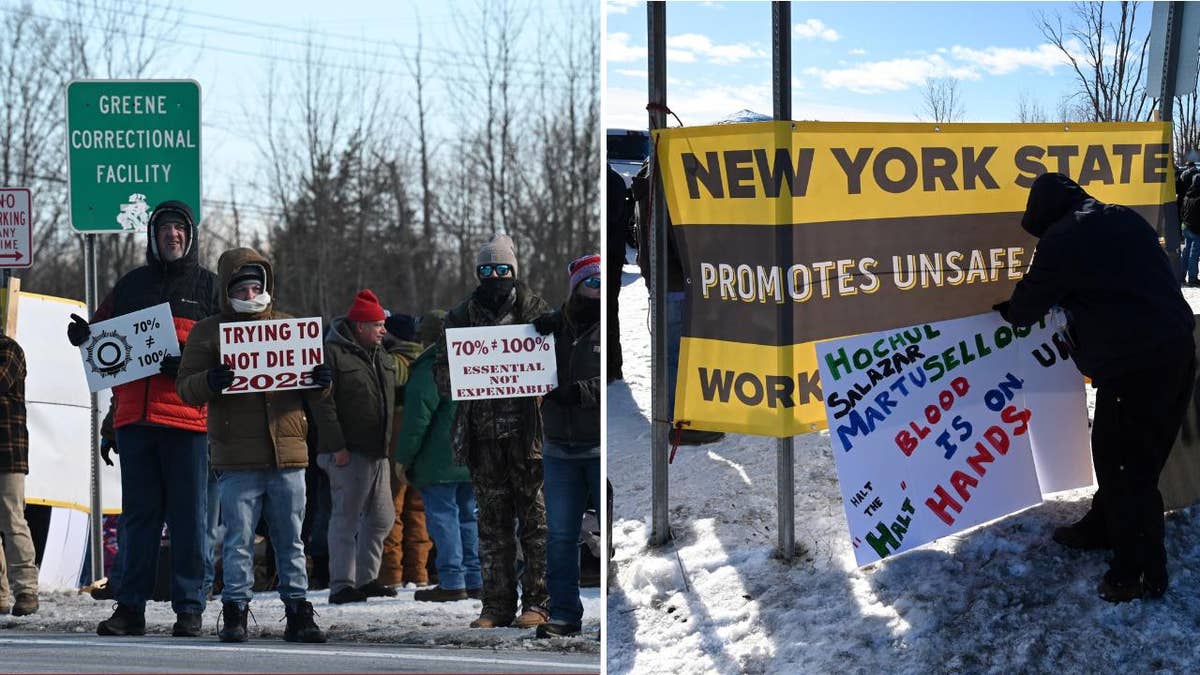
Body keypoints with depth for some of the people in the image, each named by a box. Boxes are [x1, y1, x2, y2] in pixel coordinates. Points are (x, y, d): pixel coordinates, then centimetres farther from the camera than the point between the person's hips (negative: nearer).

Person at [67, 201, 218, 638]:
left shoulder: (208, 287, 7)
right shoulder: (132, 286, 17)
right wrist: (83, 335, -1)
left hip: (188, 417, -3)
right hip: (135, 417, 3)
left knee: (189, 517, -2)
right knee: (137, 515, 5)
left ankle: (189, 609, 3)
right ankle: (130, 608, 8)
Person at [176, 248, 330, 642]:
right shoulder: (208, 332, 6)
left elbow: (309, 391, 19)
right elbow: (185, 387, 2)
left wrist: (320, 383, -5)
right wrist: (209, 382, -20)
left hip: (288, 455, 2)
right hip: (237, 459, -2)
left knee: (290, 540, 8)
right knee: (238, 539, -1)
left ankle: (298, 613, 12)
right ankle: (235, 613, 5)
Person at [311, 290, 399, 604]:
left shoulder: (382, 358, 17)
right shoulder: (332, 354, -10)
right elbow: (324, 404, -15)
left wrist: (390, 443, 19)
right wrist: (336, 446, -20)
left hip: (378, 453, 8)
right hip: (349, 454, -8)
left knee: (381, 519, 12)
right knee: (346, 519, -5)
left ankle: (366, 579, 22)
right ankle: (342, 586, -3)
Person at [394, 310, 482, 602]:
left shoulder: (428, 367, -11)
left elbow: (417, 415, -15)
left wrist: (403, 458, -9)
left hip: (440, 462, -8)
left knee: (442, 516, -6)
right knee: (467, 516, 14)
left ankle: (452, 583, -10)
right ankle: (473, 580, 16)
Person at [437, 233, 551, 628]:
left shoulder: (534, 312, 7)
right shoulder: (461, 317, 13)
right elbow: (443, 373, 16)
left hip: (527, 430, -3)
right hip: (483, 434, 3)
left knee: (535, 518, -3)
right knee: (492, 523, 5)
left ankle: (537, 601, 1)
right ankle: (498, 604, 9)